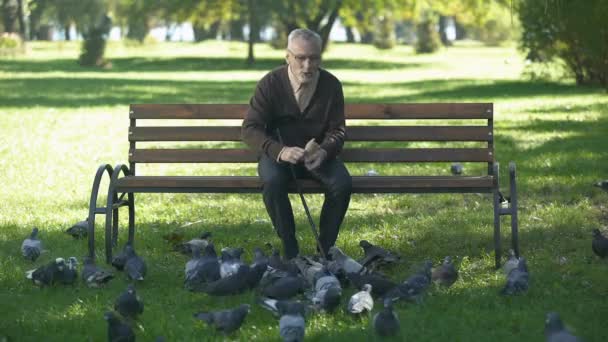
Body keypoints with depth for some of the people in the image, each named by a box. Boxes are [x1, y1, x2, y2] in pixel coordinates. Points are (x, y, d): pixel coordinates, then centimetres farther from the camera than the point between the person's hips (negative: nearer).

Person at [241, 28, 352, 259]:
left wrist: (323, 151, -24)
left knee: (342, 184, -28)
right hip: (278, 153, -2)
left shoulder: (331, 85, -4)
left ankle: (325, 248, -9)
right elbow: (249, 129, -13)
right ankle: (289, 250, -20)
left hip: (318, 155, 2)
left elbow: (337, 129, 0)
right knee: (273, 181, -35)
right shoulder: (270, 84, -10)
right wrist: (279, 151, -31)